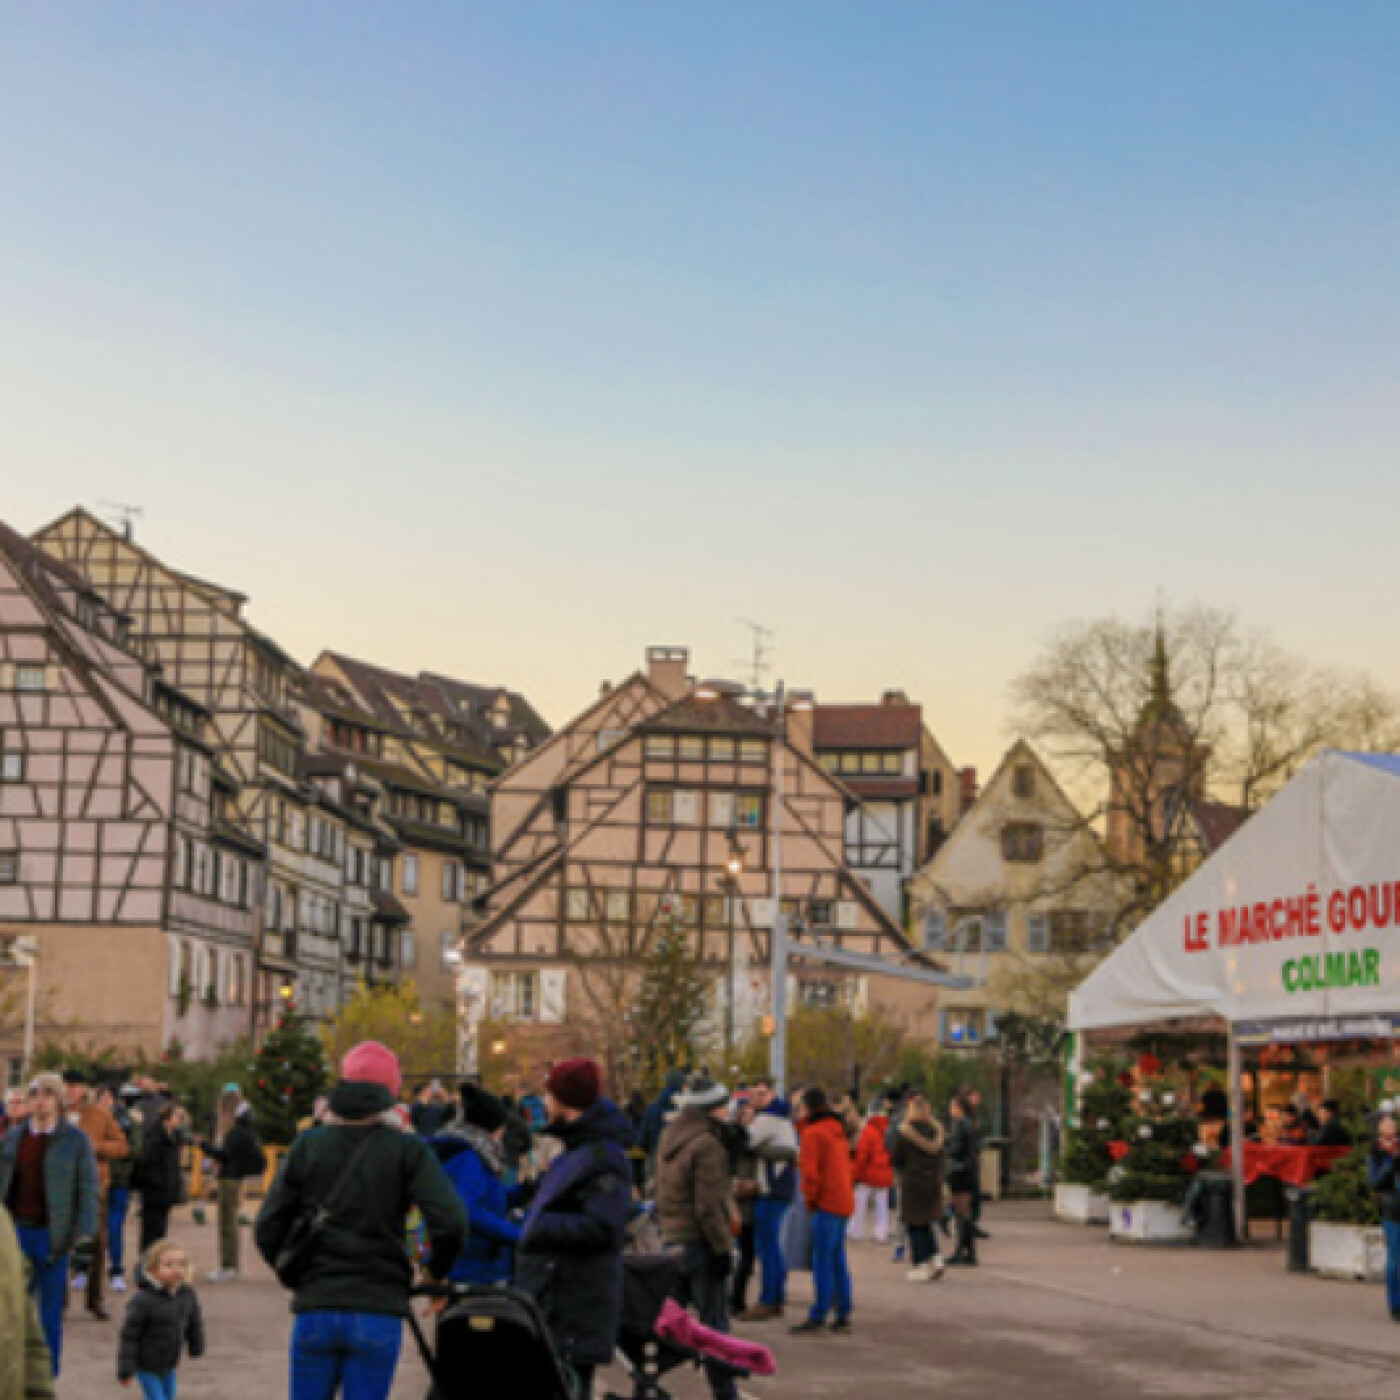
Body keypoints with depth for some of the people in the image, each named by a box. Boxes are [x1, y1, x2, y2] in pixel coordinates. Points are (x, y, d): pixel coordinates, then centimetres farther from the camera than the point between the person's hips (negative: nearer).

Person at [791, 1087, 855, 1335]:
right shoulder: (837, 1130, 16)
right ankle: (843, 1316, 12)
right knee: (838, 1260, 11)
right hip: (844, 1201, 9)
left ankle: (818, 1316, -10)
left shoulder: (813, 1133, -10)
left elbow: (810, 1170, -14)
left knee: (822, 1261, -8)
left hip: (827, 1203, -9)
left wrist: (810, 1198, -1)